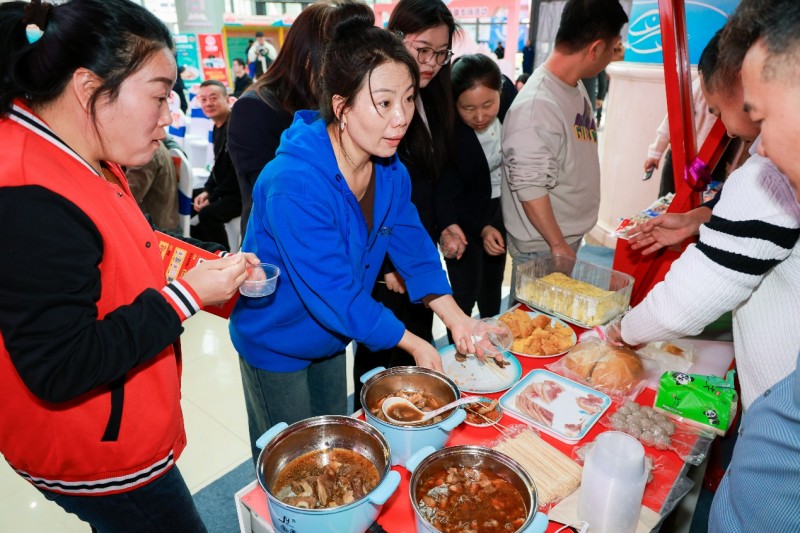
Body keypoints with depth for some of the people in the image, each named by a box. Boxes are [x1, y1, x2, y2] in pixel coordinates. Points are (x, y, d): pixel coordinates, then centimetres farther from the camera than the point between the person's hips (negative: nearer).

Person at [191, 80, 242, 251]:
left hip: (241, 193, -10)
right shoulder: (218, 127, 11)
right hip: (224, 190, 10)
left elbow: (238, 171, -23)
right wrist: (206, 191, 2)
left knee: (208, 214, -27)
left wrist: (213, 197, -17)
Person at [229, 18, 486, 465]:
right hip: (276, 342, -6)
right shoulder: (294, 182, -35)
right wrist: (414, 345, -22)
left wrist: (456, 319, -16)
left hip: (331, 336, 7)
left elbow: (412, 244, -4)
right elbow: (334, 292, -32)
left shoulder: (390, 169, -11)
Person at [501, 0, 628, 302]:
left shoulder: (577, 86, 3)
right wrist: (558, 245, -15)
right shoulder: (535, 106, -25)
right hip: (542, 248, -8)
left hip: (570, 238, 8)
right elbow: (530, 189, -24)